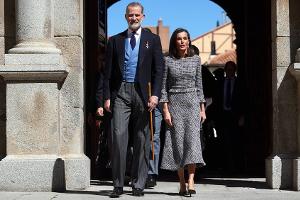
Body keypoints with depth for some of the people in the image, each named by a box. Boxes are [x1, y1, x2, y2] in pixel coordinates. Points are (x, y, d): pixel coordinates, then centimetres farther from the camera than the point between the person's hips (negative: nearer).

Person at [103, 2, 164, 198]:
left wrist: (155, 94, -9)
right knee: (119, 135, -11)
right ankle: (118, 184, -4)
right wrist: (107, 96, 2)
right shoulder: (115, 40, 12)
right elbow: (108, 71, 10)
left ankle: (138, 184, 12)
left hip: (142, 92, 0)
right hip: (120, 92, 0)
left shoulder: (152, 39, 9)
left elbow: (159, 69, 3)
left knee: (142, 139, 3)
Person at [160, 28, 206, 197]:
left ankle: (191, 182, -21)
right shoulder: (168, 61, 3)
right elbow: (163, 87, 1)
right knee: (178, 142, -1)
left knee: (192, 138, -14)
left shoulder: (196, 59, 8)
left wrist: (202, 109, 7)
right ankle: (182, 184, 5)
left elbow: (199, 85, 11)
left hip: (192, 103, 1)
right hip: (174, 103, -1)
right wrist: (165, 110, -6)